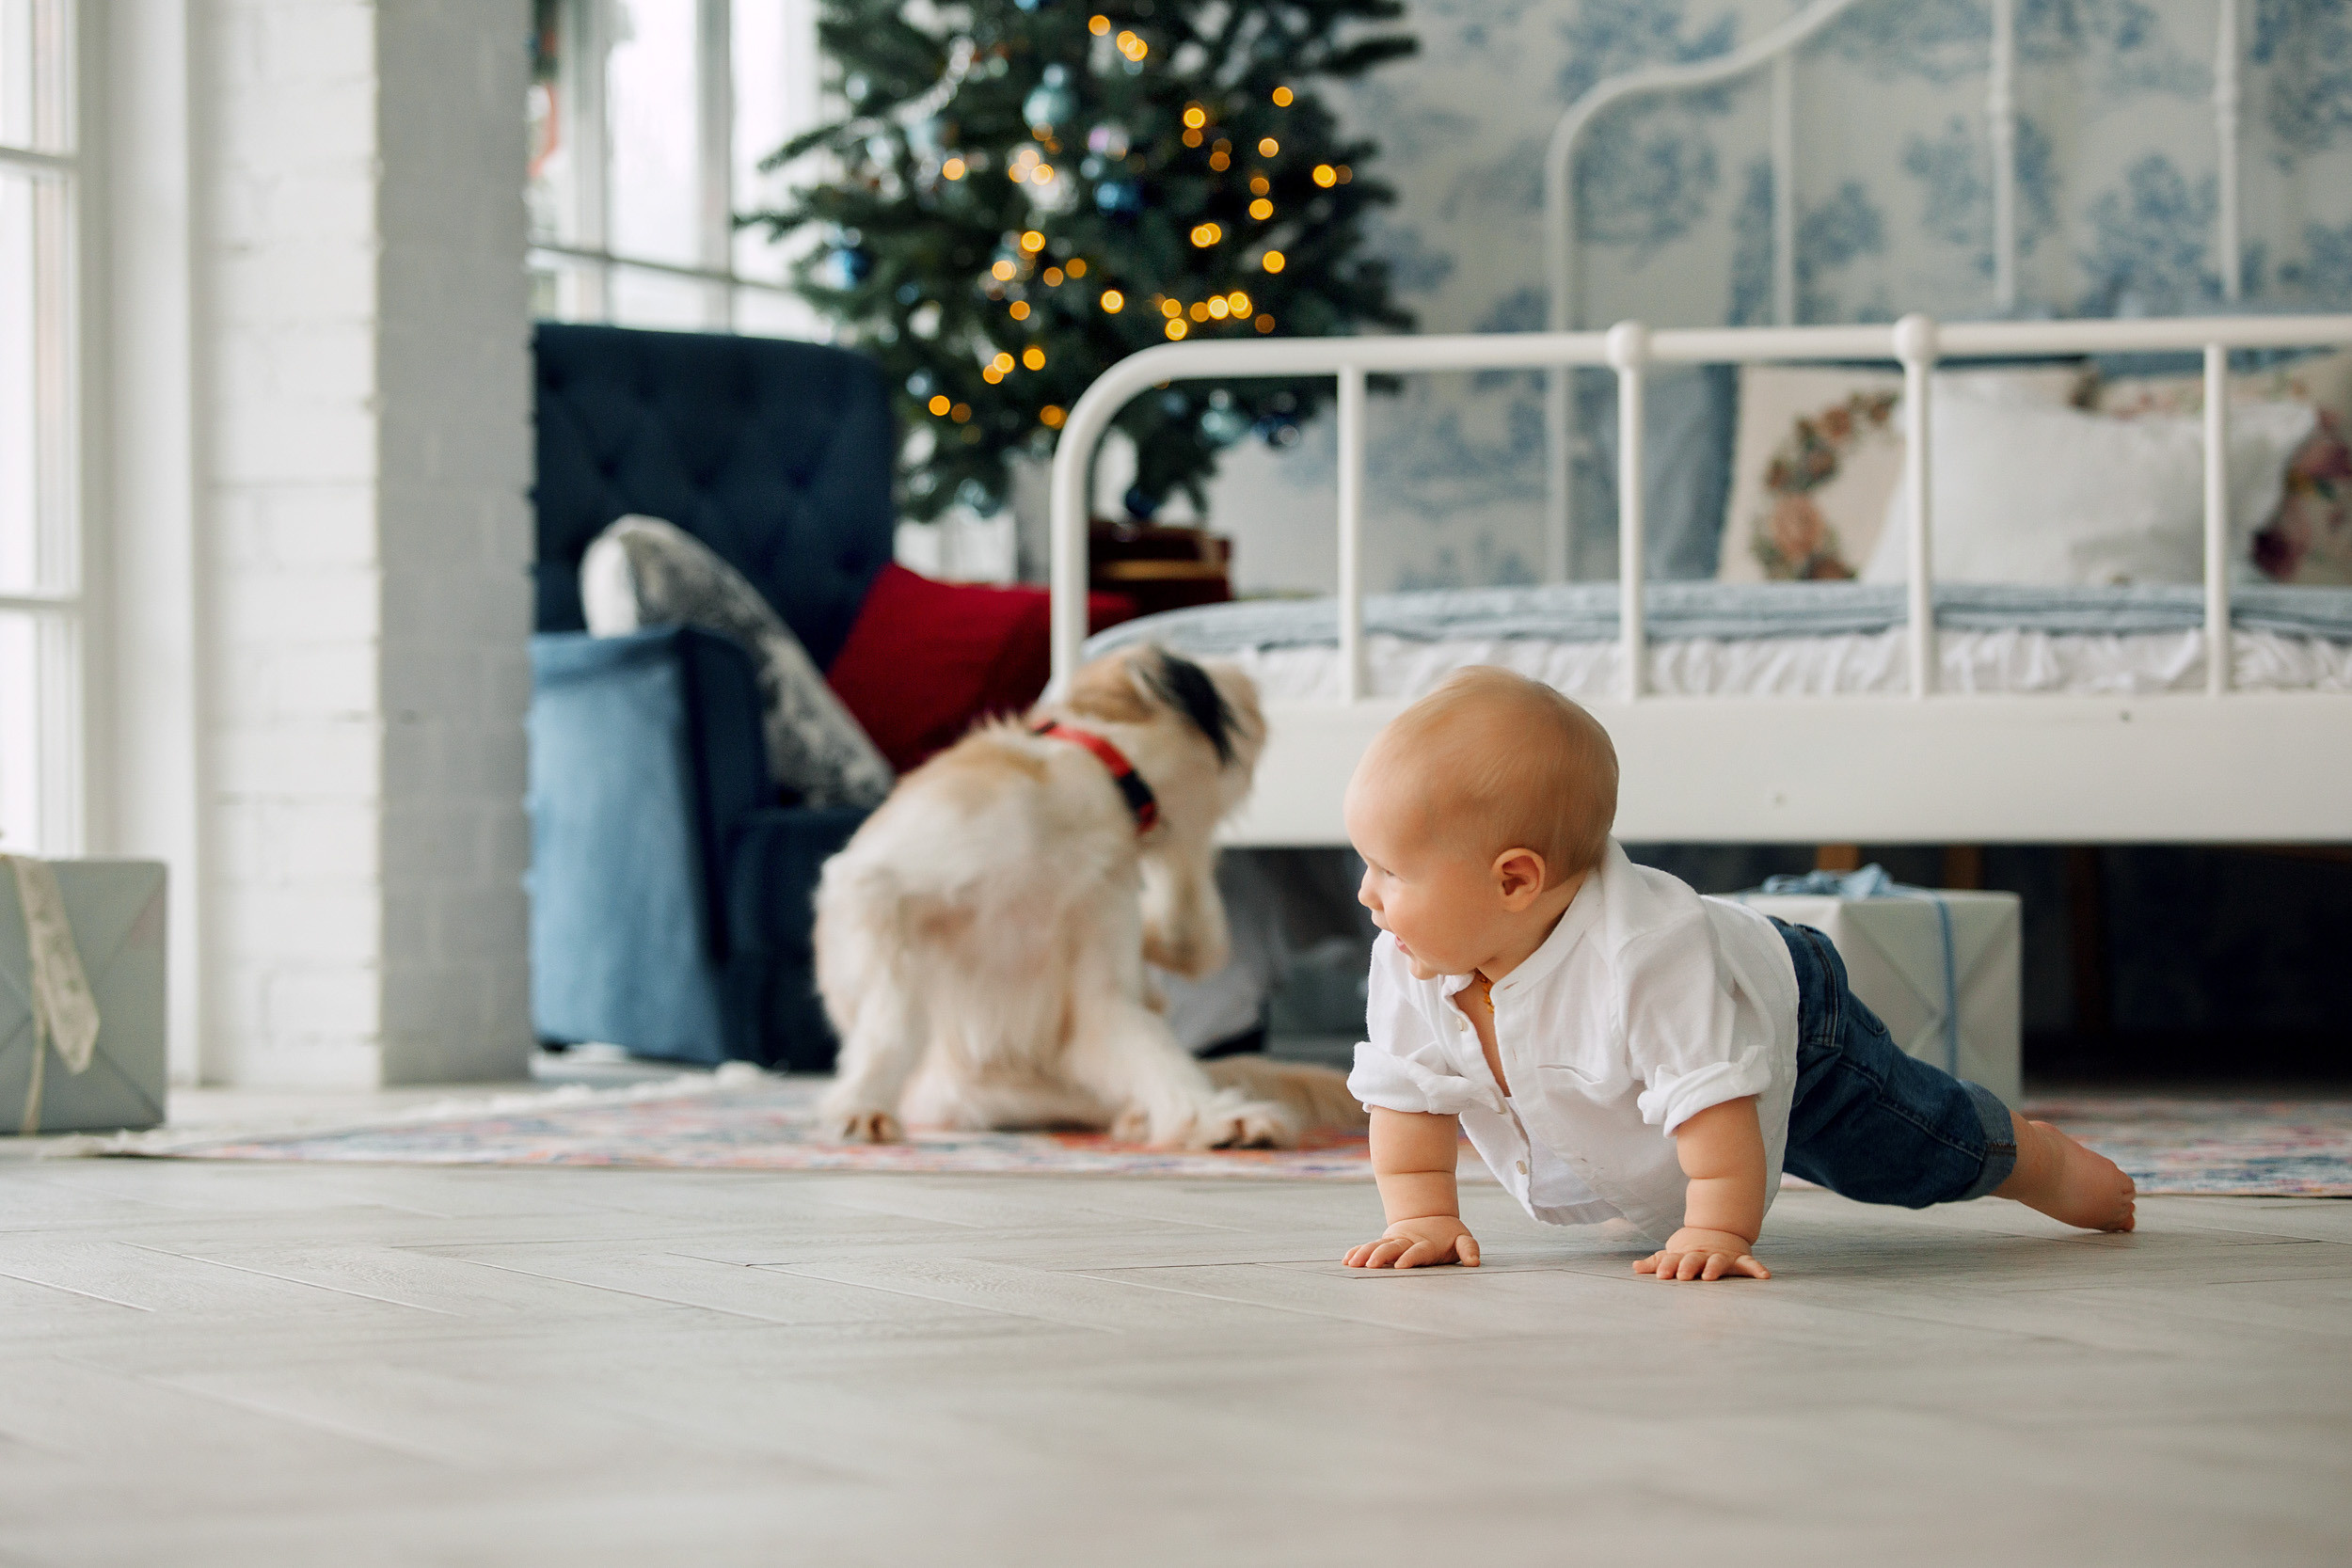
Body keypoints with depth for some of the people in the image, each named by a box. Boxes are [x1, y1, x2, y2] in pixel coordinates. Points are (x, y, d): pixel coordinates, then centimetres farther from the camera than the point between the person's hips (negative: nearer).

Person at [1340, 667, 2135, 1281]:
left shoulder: (1646, 954, -49)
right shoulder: (1408, 967, -30)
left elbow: (1715, 1101, -47)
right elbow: (1407, 1096, -17)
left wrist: (1717, 1232, -50)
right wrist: (1422, 1217, -25)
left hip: (1793, 1031, -6)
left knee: (1940, 1154, 6)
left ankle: (2050, 1163, 37)